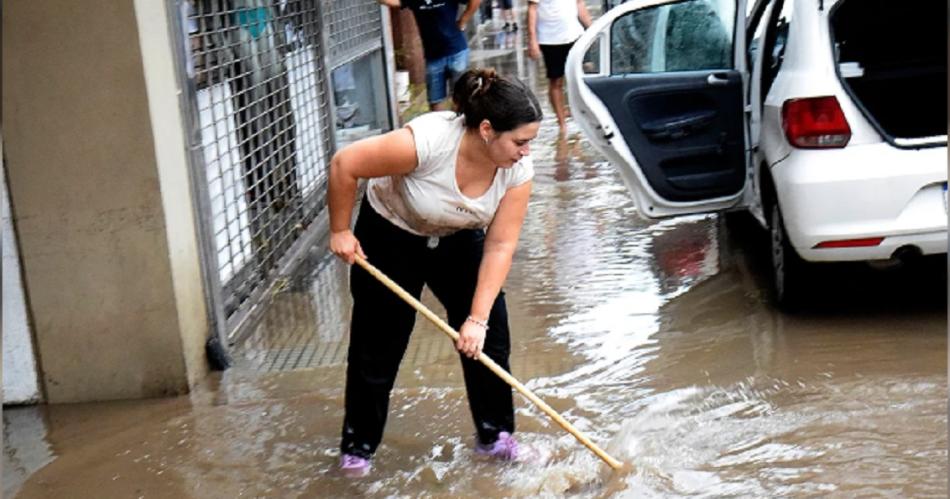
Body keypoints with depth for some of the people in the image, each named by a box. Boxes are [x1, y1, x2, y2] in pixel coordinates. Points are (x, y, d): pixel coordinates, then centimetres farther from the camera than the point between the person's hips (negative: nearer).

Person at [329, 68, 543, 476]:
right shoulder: (428, 140, -39)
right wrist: (340, 231, -18)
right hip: (390, 236, -4)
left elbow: (500, 246, -20)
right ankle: (358, 445, 21)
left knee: (489, 338, -1)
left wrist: (477, 318, -24)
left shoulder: (518, 170, -24)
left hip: (458, 239, 4)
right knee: (377, 347, 3)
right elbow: (344, 164, -29)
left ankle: (495, 434, 18)